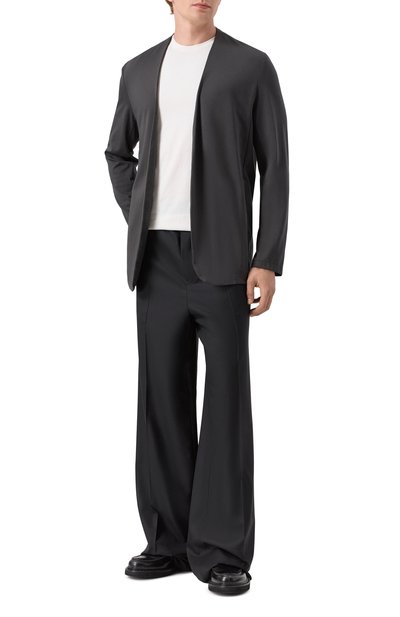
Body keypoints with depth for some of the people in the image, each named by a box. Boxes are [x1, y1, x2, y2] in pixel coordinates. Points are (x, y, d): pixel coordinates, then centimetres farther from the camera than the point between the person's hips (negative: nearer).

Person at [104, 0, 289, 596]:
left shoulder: (251, 66, 2)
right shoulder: (139, 71, 14)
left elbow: (275, 168, -2)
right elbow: (118, 152, 28)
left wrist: (268, 262, -10)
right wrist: (137, 219, 12)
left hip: (223, 259, -4)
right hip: (158, 259, 4)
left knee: (225, 401, -3)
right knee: (164, 399, 6)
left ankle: (223, 550, 3)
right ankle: (170, 540, 15)